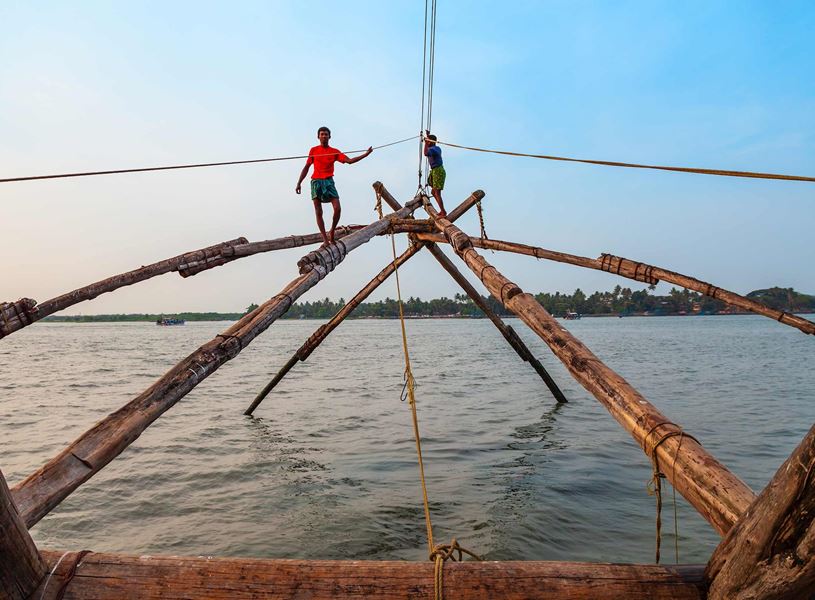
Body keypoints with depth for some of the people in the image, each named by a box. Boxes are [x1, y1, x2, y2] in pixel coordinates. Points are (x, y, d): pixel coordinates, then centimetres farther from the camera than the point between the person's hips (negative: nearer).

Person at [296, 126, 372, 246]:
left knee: (337, 208, -14)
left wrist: (366, 154, -6)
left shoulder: (334, 152, 10)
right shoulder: (314, 150, 10)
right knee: (318, 212, -4)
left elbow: (349, 161, 2)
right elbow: (306, 167, 11)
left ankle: (331, 232, 7)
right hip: (316, 182, 0)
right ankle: (325, 239, -3)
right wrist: (299, 183, 5)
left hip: (329, 181, 0)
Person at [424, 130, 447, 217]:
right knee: (433, 192, 16)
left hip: (438, 171, -10)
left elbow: (426, 153, -37)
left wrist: (426, 142, -28)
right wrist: (428, 135, 45)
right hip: (438, 170, 10)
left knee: (437, 193, -13)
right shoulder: (437, 148, 15)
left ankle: (443, 212, -15)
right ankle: (442, 210, 16)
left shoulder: (432, 149, -14)